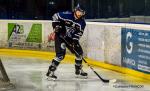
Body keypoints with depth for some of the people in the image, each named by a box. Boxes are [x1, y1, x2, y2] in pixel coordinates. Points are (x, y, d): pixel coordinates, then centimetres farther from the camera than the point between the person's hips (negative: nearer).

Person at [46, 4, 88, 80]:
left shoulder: (82, 22, -6)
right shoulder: (67, 15, -21)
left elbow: (79, 33, -6)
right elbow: (55, 16, -12)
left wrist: (74, 41, -20)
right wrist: (56, 27, -18)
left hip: (71, 38, 6)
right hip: (60, 36, -6)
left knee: (79, 52, 6)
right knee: (61, 54, -20)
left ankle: (78, 71, 25)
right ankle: (50, 72, -14)